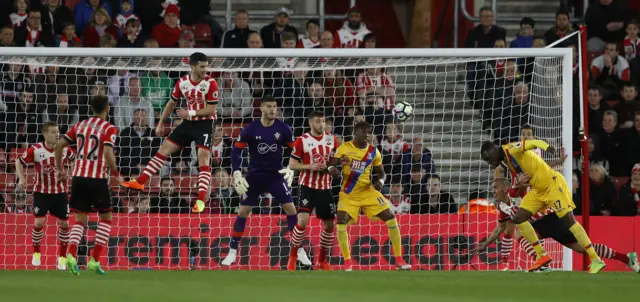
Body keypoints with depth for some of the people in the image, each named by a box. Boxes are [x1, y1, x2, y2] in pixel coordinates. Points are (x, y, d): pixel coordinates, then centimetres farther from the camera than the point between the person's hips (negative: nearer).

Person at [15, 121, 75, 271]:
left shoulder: (65, 149, -8)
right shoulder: (35, 150, -15)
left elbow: (75, 160, 13)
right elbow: (19, 162, 0)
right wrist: (21, 178, -11)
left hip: (60, 192, 2)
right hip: (41, 192, -2)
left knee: (64, 224, 1)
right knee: (39, 222, -13)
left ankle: (62, 258, 17)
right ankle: (36, 253, 12)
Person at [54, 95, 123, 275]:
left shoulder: (80, 126, 11)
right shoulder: (109, 129, -6)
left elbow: (59, 145, 8)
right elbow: (107, 153, -20)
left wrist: (59, 169, 18)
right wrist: (116, 174, -6)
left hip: (79, 177, 4)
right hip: (98, 178, -4)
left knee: (80, 220, 11)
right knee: (106, 218, 13)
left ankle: (71, 255, -13)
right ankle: (95, 260, 3)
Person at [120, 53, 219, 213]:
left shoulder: (210, 84, -15)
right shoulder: (182, 82, -1)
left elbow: (211, 110, -16)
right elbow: (172, 103, 13)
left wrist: (190, 113, -20)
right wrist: (161, 123, 15)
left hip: (205, 124, -5)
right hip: (188, 123, 5)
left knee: (204, 160, -16)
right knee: (163, 150, 7)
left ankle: (201, 200, -17)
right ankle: (140, 182, 15)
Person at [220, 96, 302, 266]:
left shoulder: (283, 129, -5)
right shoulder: (250, 129, -8)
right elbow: (236, 150, -3)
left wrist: (291, 169, -7)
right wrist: (236, 173, -11)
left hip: (276, 175, 0)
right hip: (255, 175, 0)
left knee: (290, 208, -9)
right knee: (243, 211, -1)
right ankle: (232, 252, 7)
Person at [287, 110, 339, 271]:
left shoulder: (331, 139, 4)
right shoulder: (302, 141, -7)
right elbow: (292, 164, -5)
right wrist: (311, 166, -19)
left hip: (325, 187, 5)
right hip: (308, 186, -5)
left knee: (329, 224, 8)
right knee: (302, 221, -19)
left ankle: (322, 260, 24)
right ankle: (293, 257, -3)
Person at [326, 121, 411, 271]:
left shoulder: (373, 152, 1)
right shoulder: (344, 148, -5)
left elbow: (381, 173, 10)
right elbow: (331, 163, -6)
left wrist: (380, 181, -13)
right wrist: (331, 168, -31)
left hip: (368, 191, 2)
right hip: (349, 193, -2)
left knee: (391, 218, -9)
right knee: (341, 221, -21)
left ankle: (399, 260, 1)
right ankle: (347, 262, -5)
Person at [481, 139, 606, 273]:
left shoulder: (511, 150, -16)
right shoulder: (505, 161, 10)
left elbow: (533, 143, -32)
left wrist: (545, 146, -52)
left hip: (552, 183, -10)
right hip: (537, 190, 10)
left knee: (569, 220, -12)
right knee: (519, 218, 3)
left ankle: (596, 261, -13)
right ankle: (542, 256, 9)